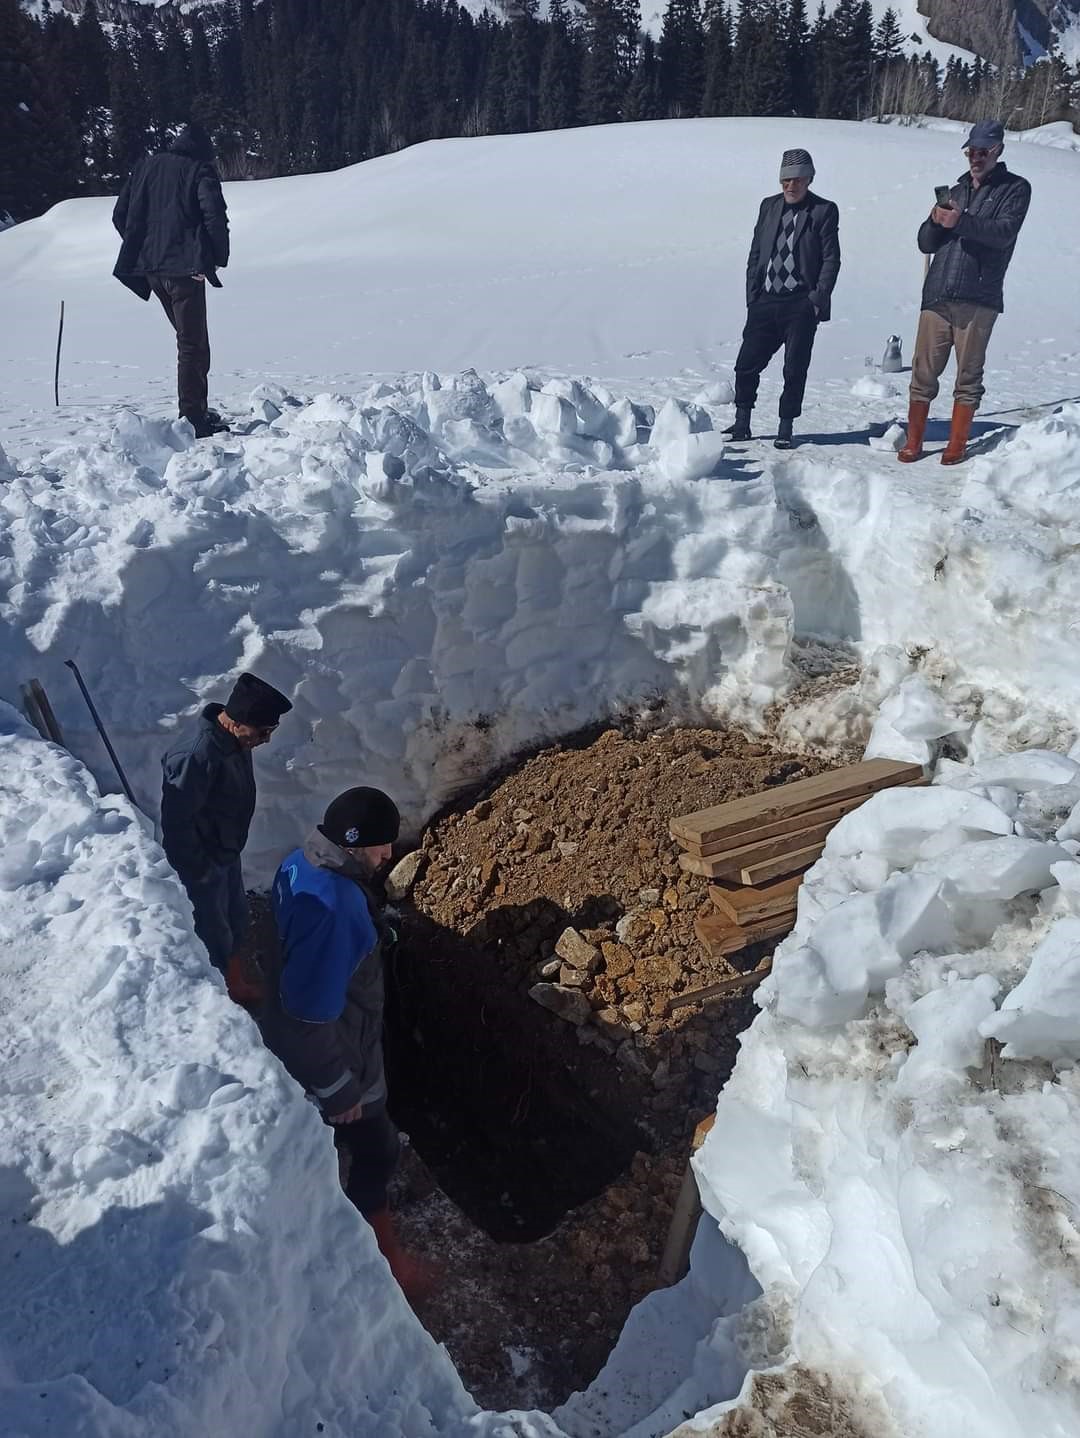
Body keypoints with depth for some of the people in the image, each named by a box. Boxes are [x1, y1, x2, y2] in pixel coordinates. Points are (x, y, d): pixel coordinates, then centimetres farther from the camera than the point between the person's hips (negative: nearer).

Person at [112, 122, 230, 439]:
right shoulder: (200, 170, -1)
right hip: (185, 266, -6)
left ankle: (196, 410, 18)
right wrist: (220, 256, -3)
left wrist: (141, 250, 22)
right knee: (192, 344, -4)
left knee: (188, 337, 17)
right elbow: (215, 216, -14)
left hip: (149, 267, 6)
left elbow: (121, 216, 16)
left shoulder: (144, 167, 16)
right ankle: (193, 420, -8)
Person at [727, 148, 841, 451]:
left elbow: (831, 259, -2)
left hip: (801, 304, -3)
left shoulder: (824, 210, 0)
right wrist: (752, 295, 5)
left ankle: (786, 429, 10)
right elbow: (755, 253, 13)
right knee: (746, 365, 0)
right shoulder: (769, 205, 12)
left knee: (794, 370, 0)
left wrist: (818, 299, -10)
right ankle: (741, 423, 13)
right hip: (765, 301, 4)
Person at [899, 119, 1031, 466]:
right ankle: (913, 443, 8)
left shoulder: (1015, 189, 9)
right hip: (937, 295, 4)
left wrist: (961, 222, -22)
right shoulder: (957, 190, 23)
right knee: (923, 372, 0)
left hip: (978, 298, -3)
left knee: (969, 375, 0)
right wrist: (935, 221, -5)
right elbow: (925, 243, 17)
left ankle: (957, 444, 8)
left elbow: (1004, 232, -9)